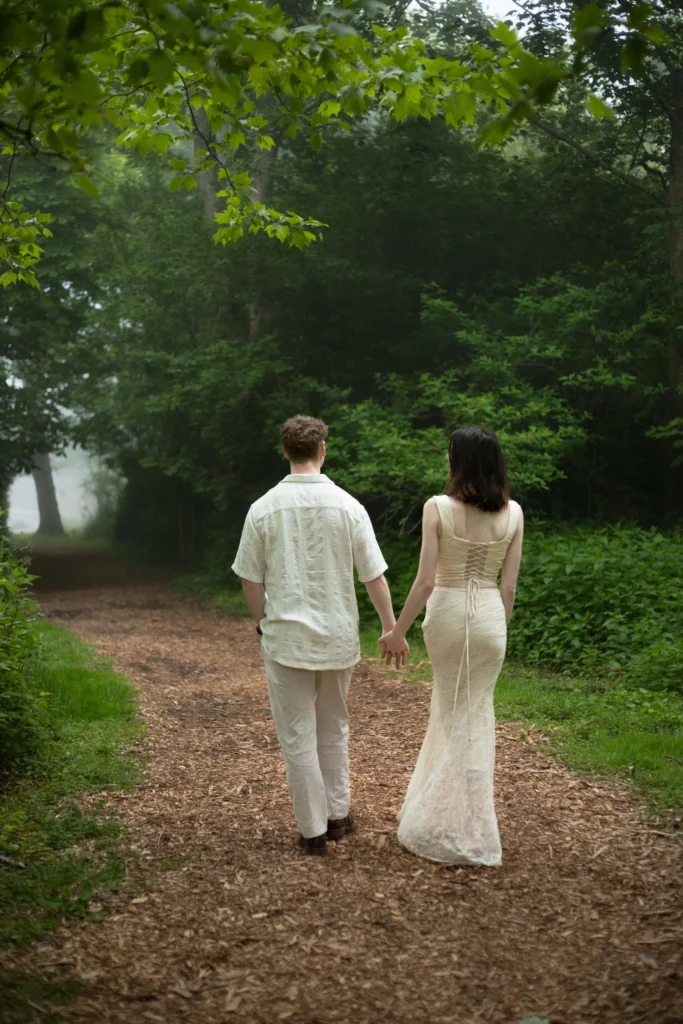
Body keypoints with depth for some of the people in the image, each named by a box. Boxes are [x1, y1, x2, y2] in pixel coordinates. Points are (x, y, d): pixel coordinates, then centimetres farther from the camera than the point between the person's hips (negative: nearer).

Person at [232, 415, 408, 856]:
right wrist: (391, 628, 7)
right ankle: (338, 814, 27)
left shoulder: (264, 508, -6)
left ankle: (314, 830, 11)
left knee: (298, 736, 6)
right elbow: (374, 575, -3)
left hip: (286, 637, -1)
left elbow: (251, 579, 0)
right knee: (334, 730, 20)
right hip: (338, 637, 2)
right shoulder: (347, 506, -6)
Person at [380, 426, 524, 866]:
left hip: (447, 613, -2)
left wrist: (398, 631, -4)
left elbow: (425, 581, -14)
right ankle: (462, 823, 24)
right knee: (475, 713, 15)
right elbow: (509, 585, 0)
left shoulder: (438, 508, -13)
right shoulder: (513, 513, -4)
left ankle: (465, 831, 23)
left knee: (454, 712, 15)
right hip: (490, 615, 2)